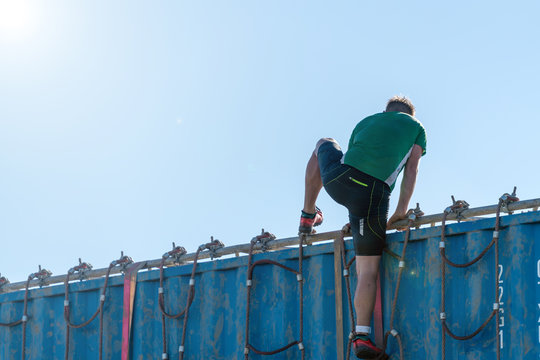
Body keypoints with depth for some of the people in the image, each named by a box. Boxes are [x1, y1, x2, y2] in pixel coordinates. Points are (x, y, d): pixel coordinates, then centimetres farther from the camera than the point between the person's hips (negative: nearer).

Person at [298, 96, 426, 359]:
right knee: (368, 268, 2)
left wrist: (357, 218, 36)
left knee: (324, 144, 38)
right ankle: (361, 336, -6)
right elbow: (411, 170, 13)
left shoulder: (366, 122, 31)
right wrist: (401, 211, 13)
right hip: (373, 193, -3)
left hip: (337, 179, 3)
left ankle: (309, 215, 40)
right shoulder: (416, 127, 22)